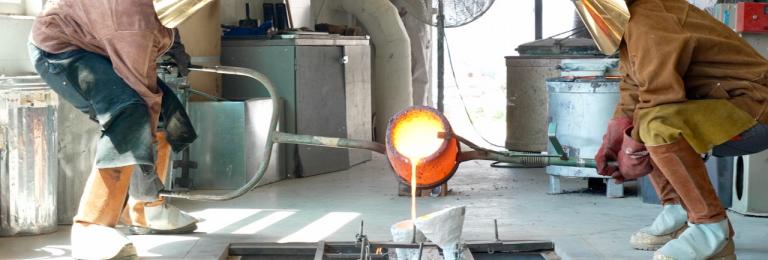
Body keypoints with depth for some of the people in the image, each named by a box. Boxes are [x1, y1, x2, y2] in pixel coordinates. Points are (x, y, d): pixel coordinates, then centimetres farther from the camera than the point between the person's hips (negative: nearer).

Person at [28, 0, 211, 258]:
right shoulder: (136, 26, -37)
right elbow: (142, 94, -31)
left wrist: (175, 44, 2)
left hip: (96, 42, 10)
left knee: (163, 114, 6)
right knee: (131, 118, -30)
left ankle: (147, 210, 17)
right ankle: (90, 230, -30)